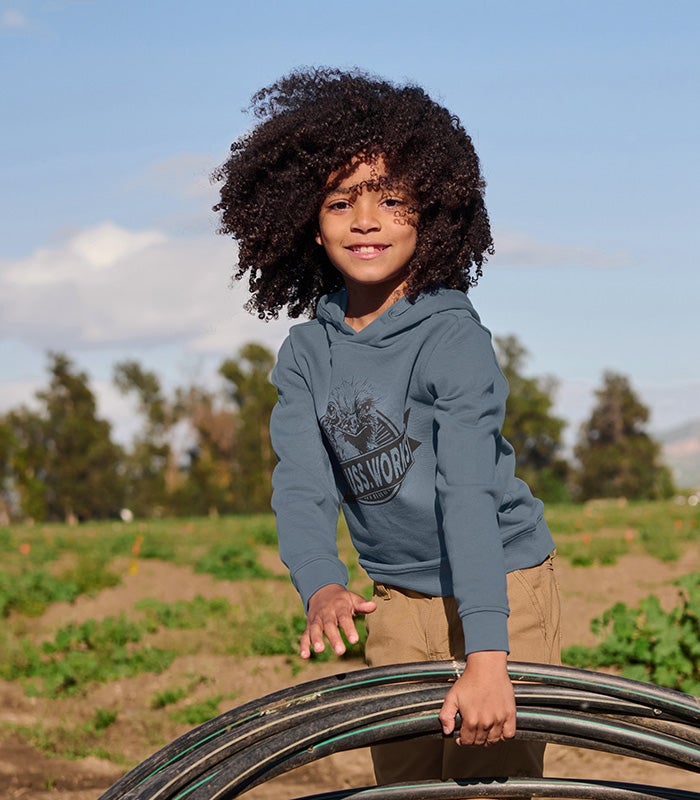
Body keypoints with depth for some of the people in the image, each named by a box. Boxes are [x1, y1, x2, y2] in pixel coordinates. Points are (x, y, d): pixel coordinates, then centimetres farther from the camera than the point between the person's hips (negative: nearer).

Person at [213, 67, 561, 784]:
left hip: (500, 588, -5)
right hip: (397, 602, 5)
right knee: (402, 781, 10)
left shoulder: (453, 338, -19)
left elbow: (469, 491, -29)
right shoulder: (306, 354, -3)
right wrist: (322, 589, -33)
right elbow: (303, 487, -11)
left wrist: (485, 657, -37)